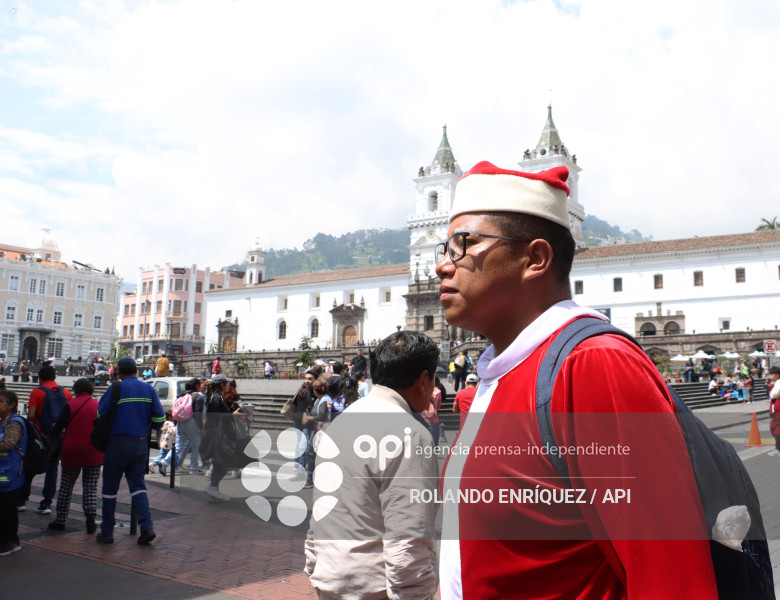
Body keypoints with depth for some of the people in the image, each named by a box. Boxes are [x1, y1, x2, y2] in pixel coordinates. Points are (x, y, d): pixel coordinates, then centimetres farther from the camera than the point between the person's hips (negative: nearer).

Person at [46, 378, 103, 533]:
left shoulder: (70, 406, -6)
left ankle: (60, 521, 19)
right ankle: (91, 519, -1)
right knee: (91, 488, 7)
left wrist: (64, 432, 15)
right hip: (94, 454, 2)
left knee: (66, 487, 12)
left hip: (72, 452, -2)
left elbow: (55, 431, -7)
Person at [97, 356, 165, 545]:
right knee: (137, 485, 10)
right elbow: (160, 418, -1)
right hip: (141, 444, 3)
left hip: (118, 443, -3)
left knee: (110, 487, 9)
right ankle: (147, 527, -5)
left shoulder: (116, 388, -8)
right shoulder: (149, 389, 2)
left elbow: (101, 413, -7)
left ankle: (107, 531, 16)